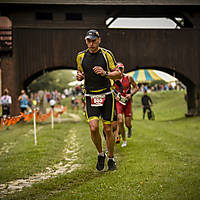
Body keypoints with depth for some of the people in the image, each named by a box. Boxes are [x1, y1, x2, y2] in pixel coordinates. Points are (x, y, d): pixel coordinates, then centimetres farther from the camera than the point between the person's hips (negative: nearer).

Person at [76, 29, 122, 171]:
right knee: (93, 128, -14)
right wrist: (79, 76, -4)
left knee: (108, 129, 2)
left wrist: (105, 73, -19)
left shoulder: (107, 54, -3)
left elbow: (118, 74, -2)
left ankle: (111, 159, 20)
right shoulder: (81, 56, 5)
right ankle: (100, 154, 12)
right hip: (90, 97, 1)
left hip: (106, 95, -1)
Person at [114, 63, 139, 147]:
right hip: (118, 102, -1)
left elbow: (136, 87, 6)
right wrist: (115, 96, -11)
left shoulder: (128, 78, -4)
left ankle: (129, 129, 42)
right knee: (120, 122, -16)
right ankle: (124, 141, 3)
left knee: (128, 124, 2)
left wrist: (131, 94, -10)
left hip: (127, 102, 1)